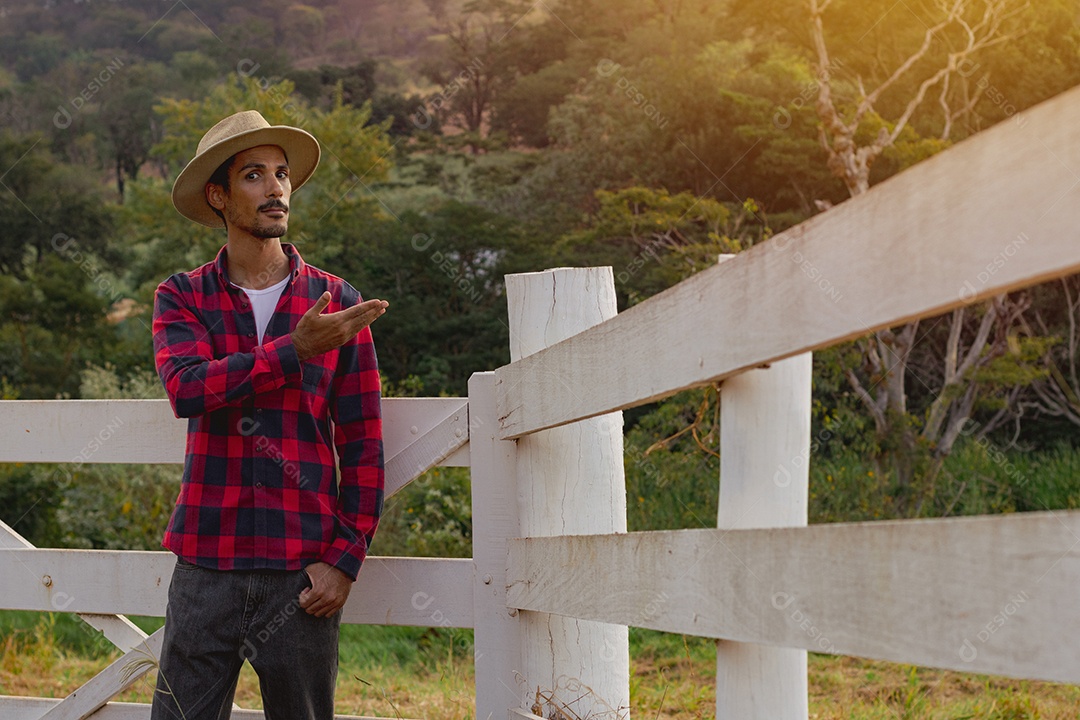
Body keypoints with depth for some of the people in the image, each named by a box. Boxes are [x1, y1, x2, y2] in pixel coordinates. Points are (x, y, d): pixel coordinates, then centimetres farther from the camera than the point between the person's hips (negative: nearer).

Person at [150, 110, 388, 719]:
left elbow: (363, 447, 5)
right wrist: (296, 351, -19)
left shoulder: (336, 303, 7)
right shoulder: (183, 297, 7)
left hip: (302, 574, 0)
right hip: (206, 568, 0)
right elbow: (187, 388, -13)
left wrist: (345, 560, -3)